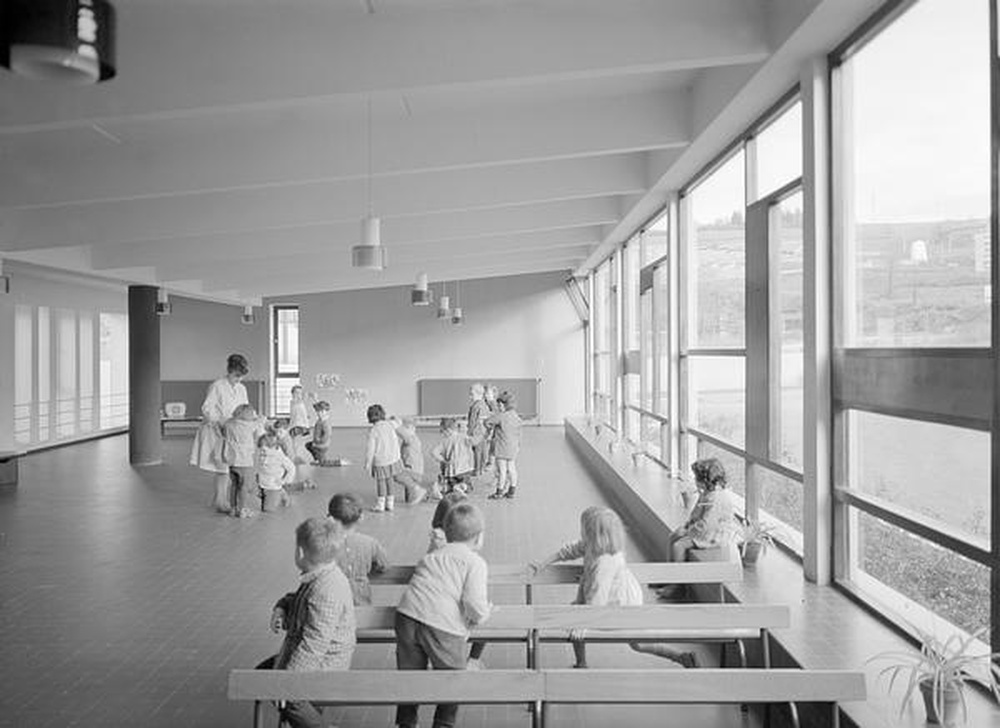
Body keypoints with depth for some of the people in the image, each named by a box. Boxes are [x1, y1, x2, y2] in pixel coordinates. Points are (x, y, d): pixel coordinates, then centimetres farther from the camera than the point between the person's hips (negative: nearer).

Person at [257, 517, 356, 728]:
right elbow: (296, 598, 23)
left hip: (325, 663, -11)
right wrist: (281, 608, 1)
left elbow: (314, 643, -30)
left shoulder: (326, 590, -29)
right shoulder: (317, 577, 2)